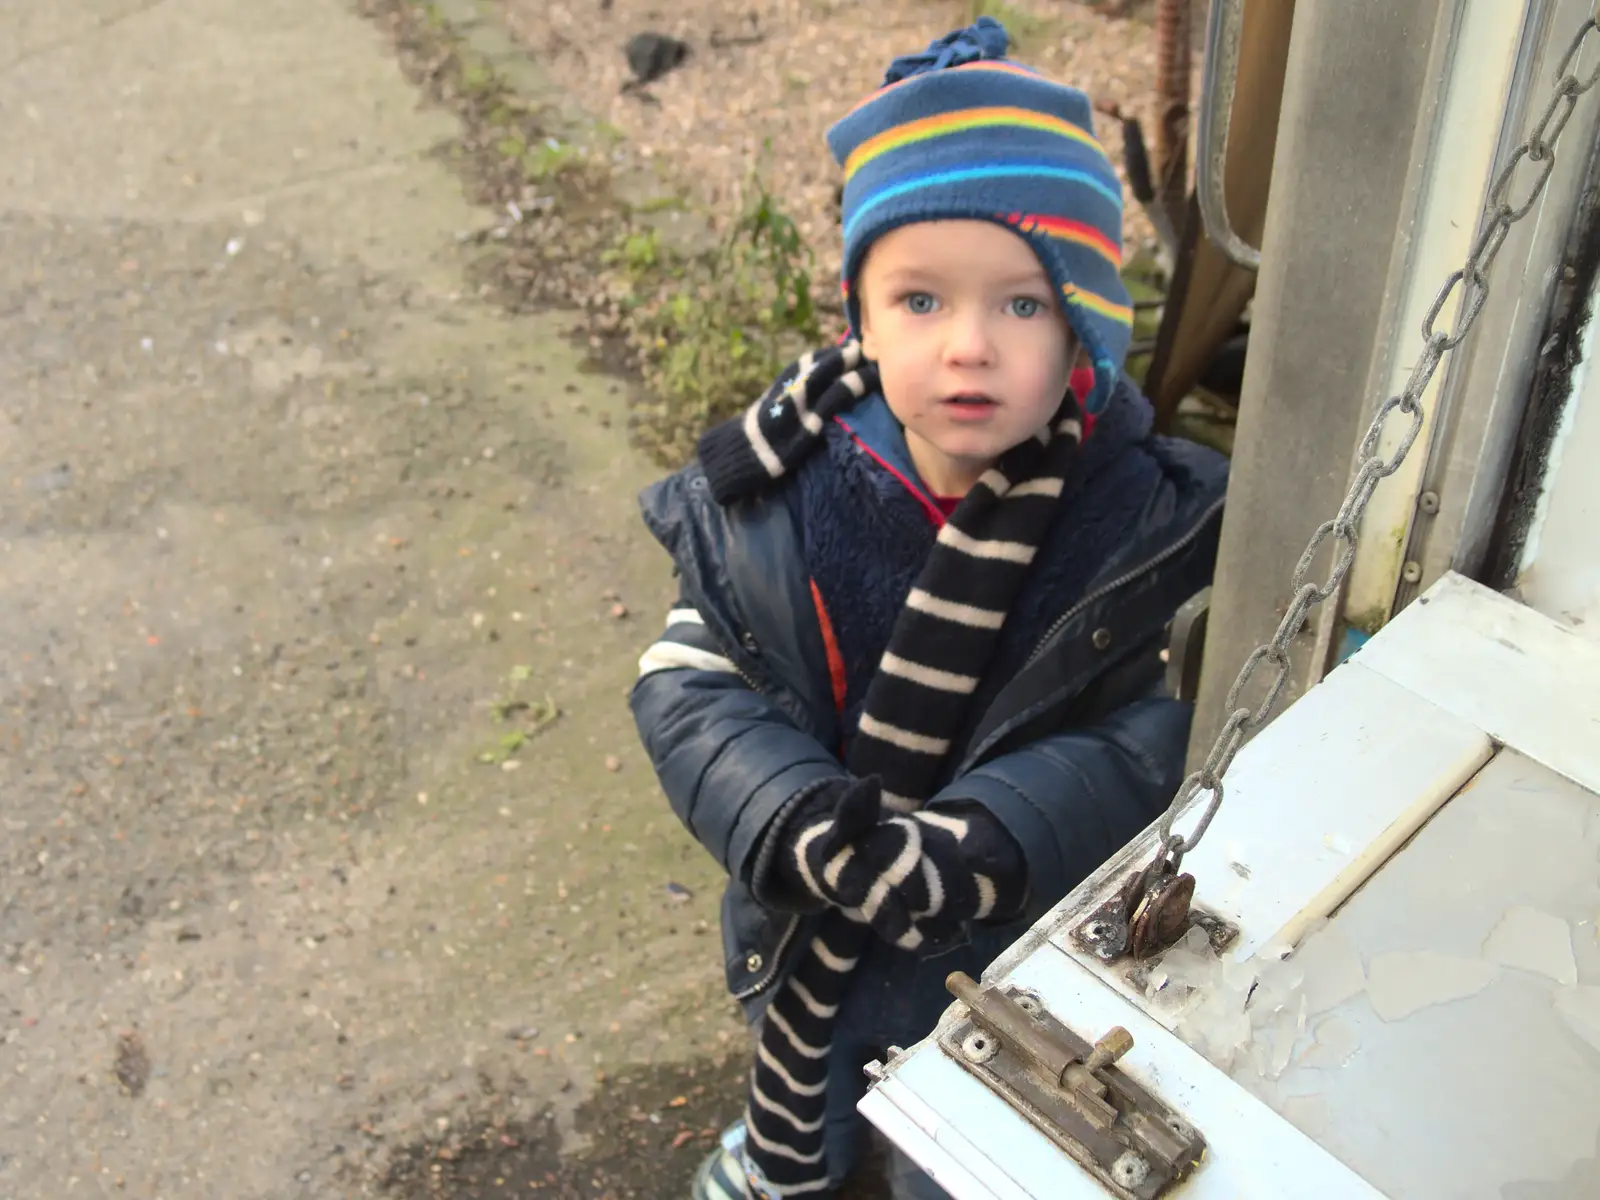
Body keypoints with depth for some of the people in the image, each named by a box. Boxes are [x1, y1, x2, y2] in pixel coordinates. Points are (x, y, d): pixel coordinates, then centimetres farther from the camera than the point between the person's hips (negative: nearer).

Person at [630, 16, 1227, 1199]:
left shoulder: (1141, 520, -25)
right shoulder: (788, 486, -21)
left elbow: (1138, 741, -24)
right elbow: (689, 681, -18)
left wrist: (977, 841, -38)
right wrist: (790, 819, -35)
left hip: (1007, 953, -2)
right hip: (804, 918, 3)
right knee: (803, 1060, 35)